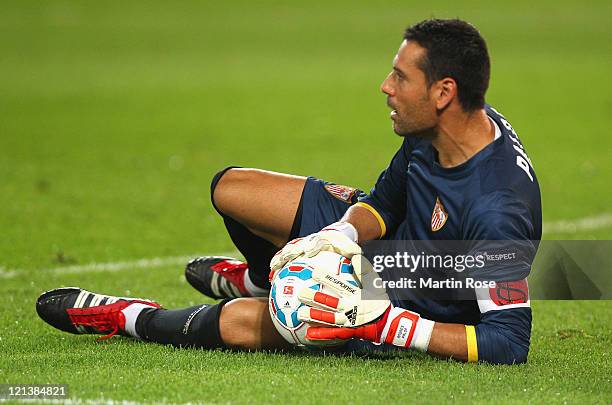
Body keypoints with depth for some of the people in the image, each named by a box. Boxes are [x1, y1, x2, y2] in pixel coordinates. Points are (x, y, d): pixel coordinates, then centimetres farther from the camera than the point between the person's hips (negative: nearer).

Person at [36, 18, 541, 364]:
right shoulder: (428, 130, -15)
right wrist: (344, 234, -21)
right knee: (230, 188, 4)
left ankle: (134, 318, 13)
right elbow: (384, 200, 2)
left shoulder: (497, 213, -39)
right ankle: (259, 279, 39)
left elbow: (511, 342, -36)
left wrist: (386, 326, -38)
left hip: (419, 306, -8)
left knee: (244, 323, -20)